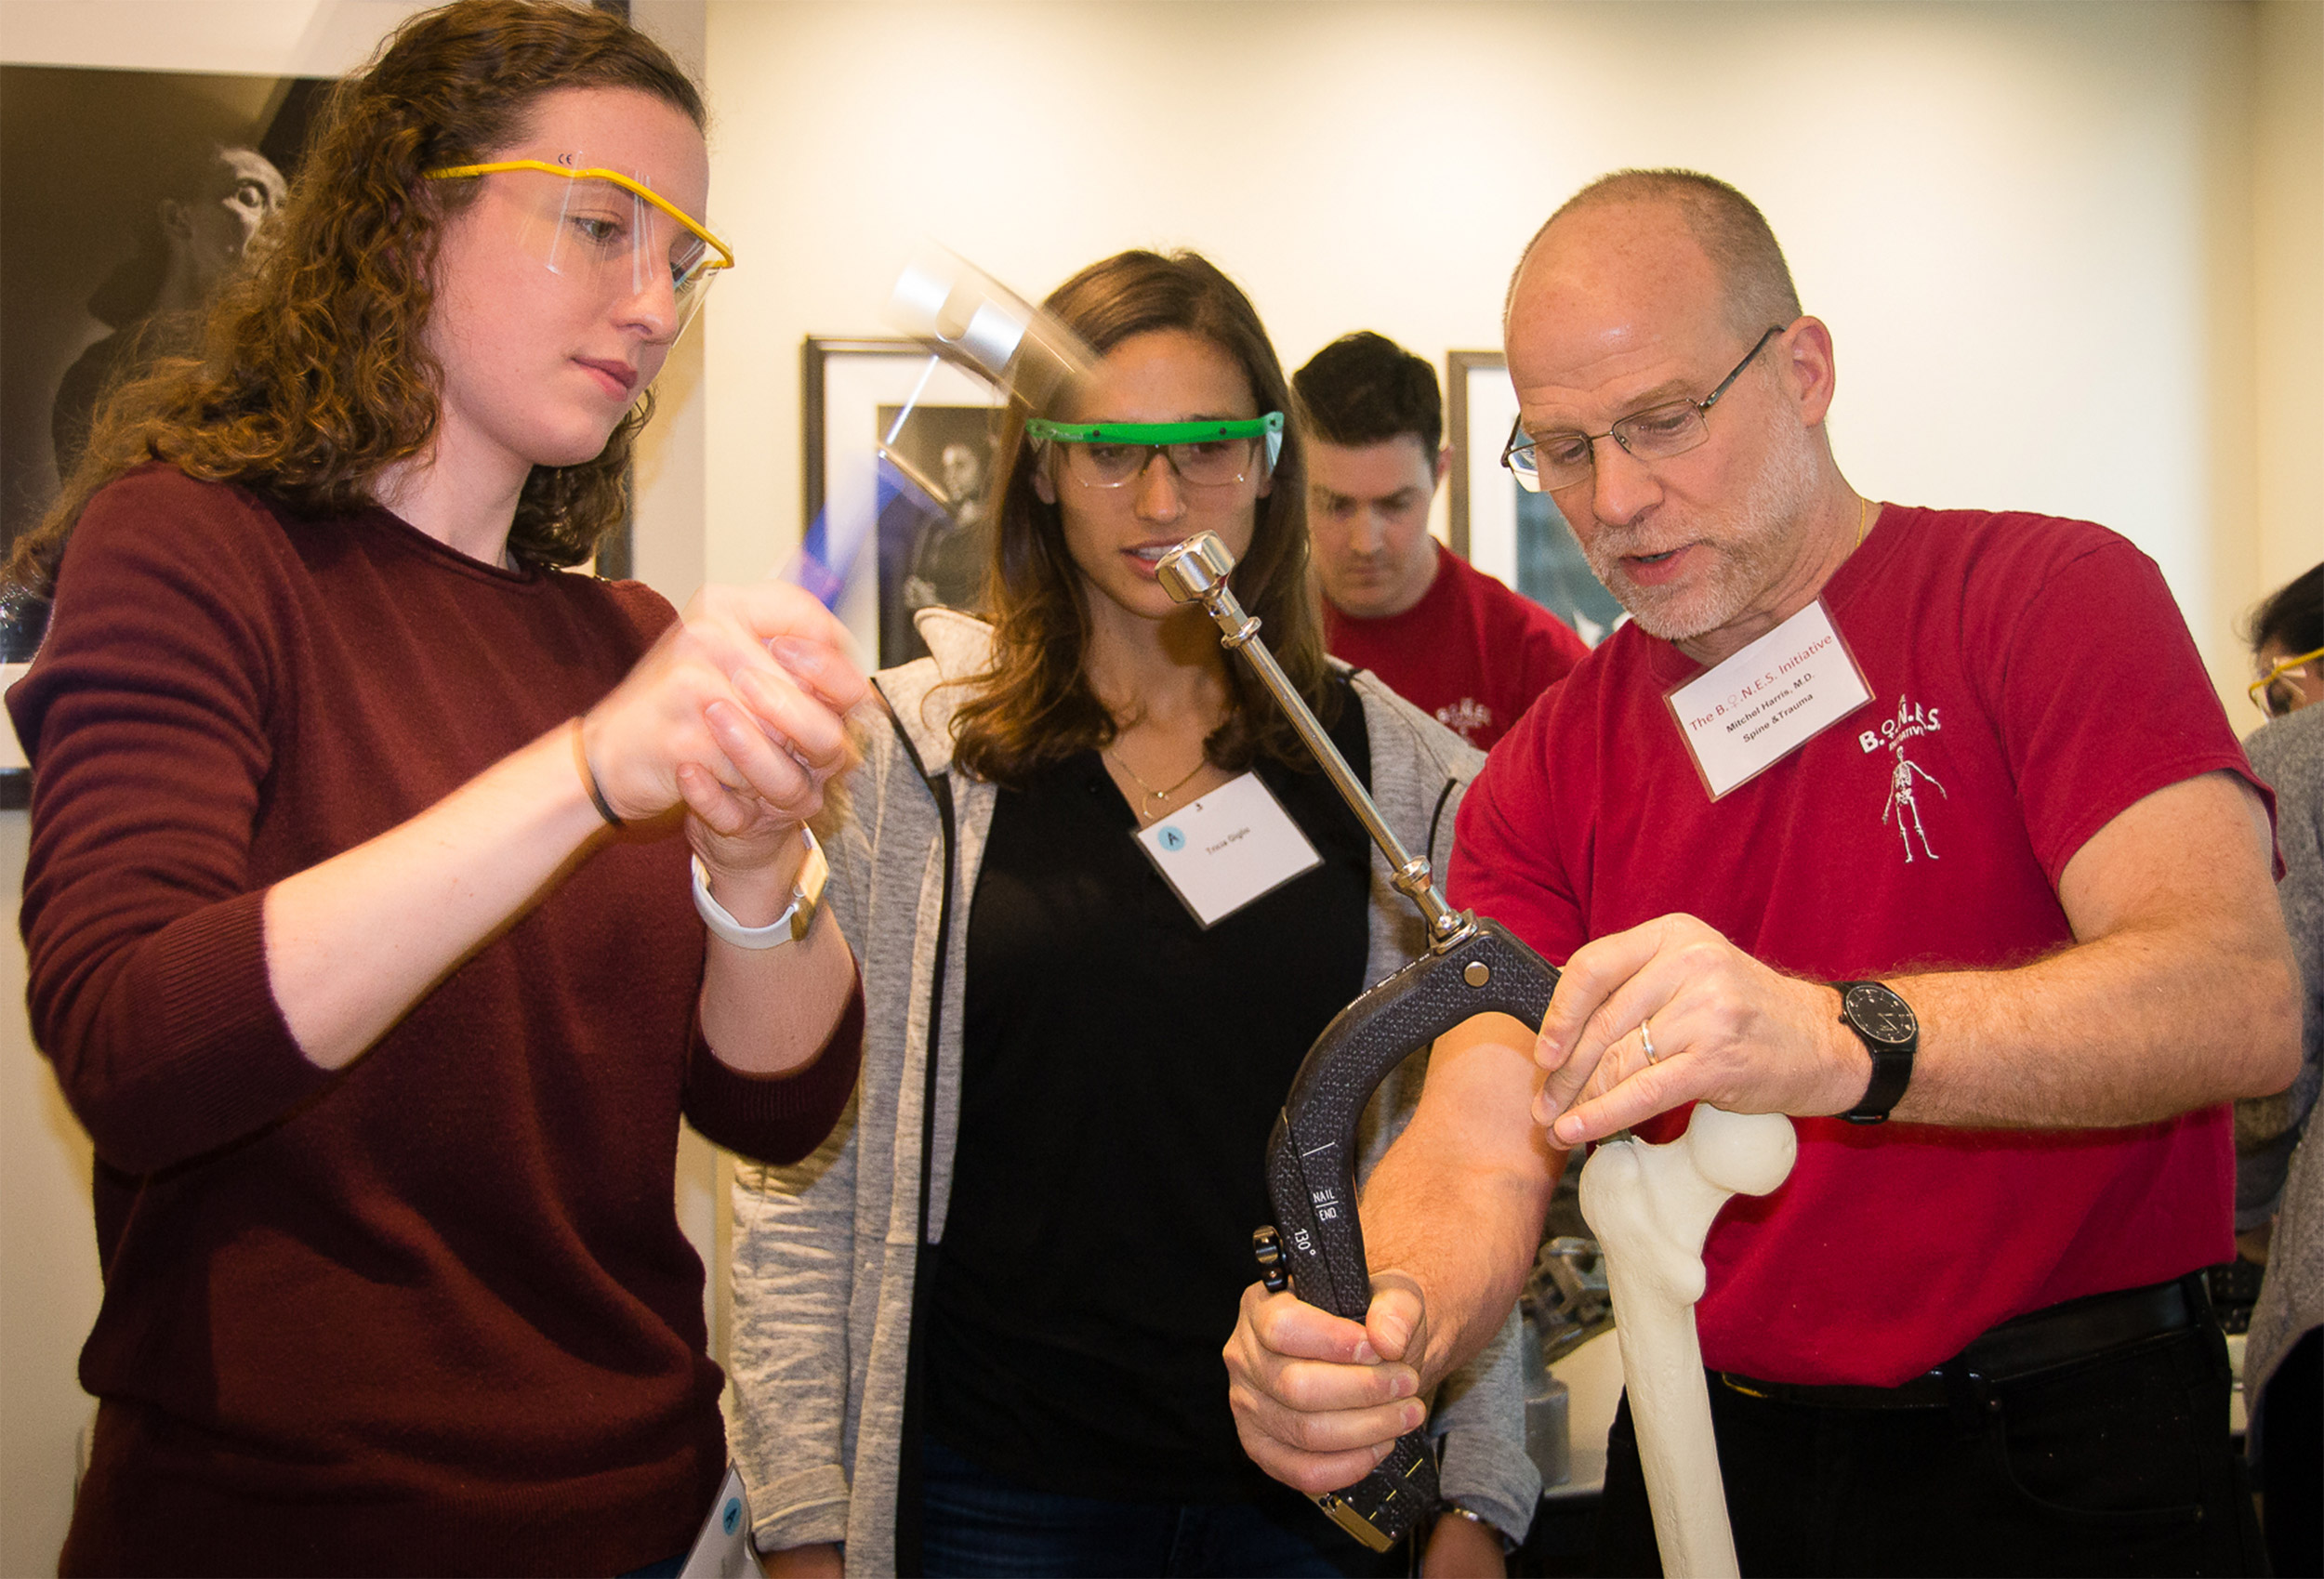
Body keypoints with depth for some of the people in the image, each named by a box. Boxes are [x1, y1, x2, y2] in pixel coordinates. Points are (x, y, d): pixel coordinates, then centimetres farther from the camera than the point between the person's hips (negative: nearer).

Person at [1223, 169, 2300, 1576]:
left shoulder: (2053, 595, -9)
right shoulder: (1545, 781, 2)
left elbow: (2242, 1003, -24)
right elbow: (1480, 1143, -9)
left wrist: (1839, 1040, -41)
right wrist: (1386, 1320, -33)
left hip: (2071, 1461, -3)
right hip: (1707, 1459, 4)